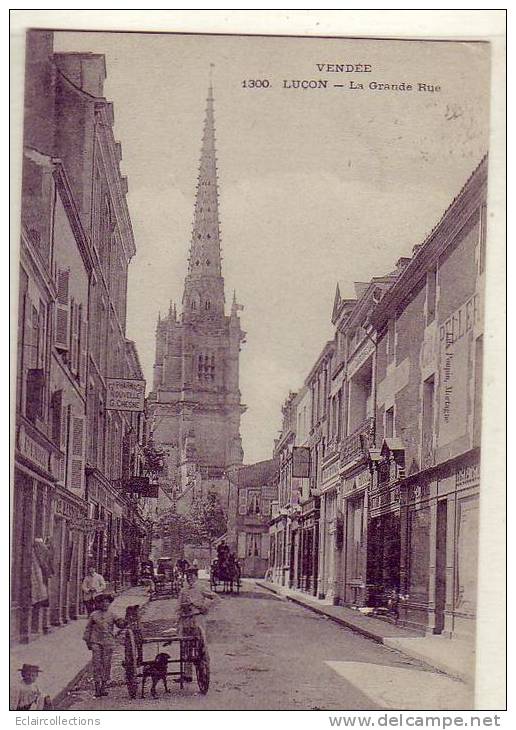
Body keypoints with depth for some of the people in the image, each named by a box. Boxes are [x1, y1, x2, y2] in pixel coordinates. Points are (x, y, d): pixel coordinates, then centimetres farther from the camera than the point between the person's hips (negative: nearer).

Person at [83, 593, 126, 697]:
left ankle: (104, 687, 8)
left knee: (107, 664, 1)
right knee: (97, 664, -5)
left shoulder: (111, 615, 8)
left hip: (108, 643, 1)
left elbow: (121, 625, 2)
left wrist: (121, 622, -20)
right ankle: (97, 687, -2)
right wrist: (88, 641, 9)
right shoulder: (94, 615, 6)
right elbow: (88, 628, 11)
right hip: (96, 642, -1)